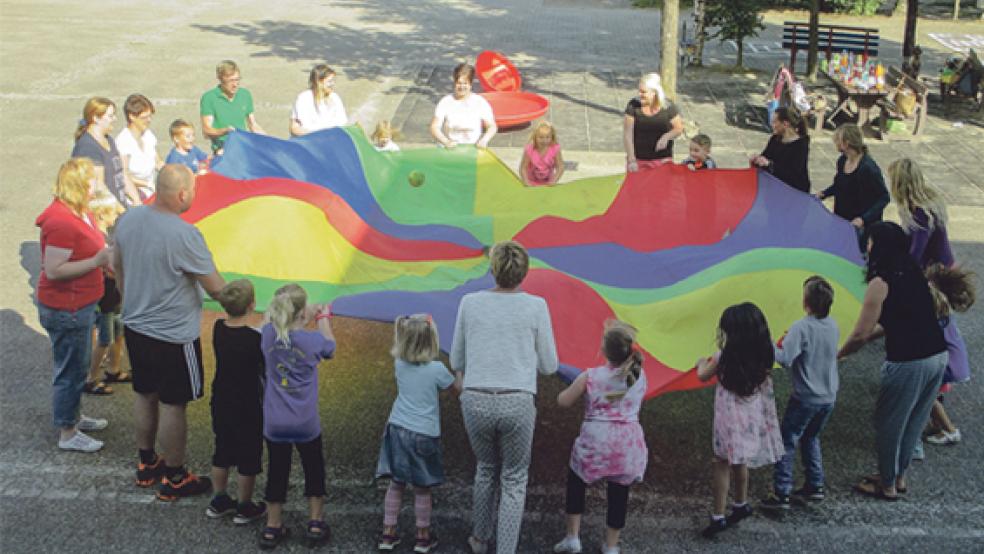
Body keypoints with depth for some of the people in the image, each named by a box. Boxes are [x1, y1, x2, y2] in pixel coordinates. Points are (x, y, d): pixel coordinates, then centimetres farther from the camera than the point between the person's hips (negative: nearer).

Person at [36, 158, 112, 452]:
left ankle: (73, 417, 40)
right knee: (70, 370, 4)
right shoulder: (62, 221, -26)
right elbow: (53, 270, -28)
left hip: (79, 305, 10)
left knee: (78, 367, 23)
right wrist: (97, 261, -27)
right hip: (66, 310, -10)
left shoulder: (78, 212, 6)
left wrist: (105, 254, 3)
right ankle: (67, 434, 17)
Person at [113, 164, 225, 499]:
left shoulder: (129, 219, -4)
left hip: (135, 328, 8)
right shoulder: (184, 235, -26)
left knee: (144, 395, 22)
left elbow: (117, 265, 11)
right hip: (174, 336, -7)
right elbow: (214, 287, -19)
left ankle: (146, 464, 38)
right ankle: (174, 478, 20)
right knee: (173, 405, 6)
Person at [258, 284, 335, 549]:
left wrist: (307, 317, 20)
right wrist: (323, 318, 21)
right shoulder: (312, 340, -16)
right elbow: (330, 346, 7)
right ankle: (315, 523, 24)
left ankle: (273, 527, 23)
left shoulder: (268, 335, -10)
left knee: (277, 471, 16)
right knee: (313, 469, 18)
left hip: (274, 423, 2)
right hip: (306, 423, -2)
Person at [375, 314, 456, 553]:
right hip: (423, 435, -4)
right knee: (422, 488, 8)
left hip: (397, 429, 4)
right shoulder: (437, 369, -13)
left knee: (396, 484, 13)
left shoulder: (400, 365, -1)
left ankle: (388, 533, 18)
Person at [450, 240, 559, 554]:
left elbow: (456, 360, 9)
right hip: (517, 404, -2)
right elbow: (549, 366, 5)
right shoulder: (536, 307, -3)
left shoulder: (470, 302, 2)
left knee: (486, 469, 26)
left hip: (476, 401, 3)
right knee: (514, 481, 13)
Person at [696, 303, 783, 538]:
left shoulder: (725, 357, -17)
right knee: (739, 461, 22)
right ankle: (741, 505, 36)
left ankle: (718, 517, 1)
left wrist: (702, 363, 21)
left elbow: (703, 375, 1)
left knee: (723, 463, 2)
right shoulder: (763, 354, -6)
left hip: (730, 417, -5)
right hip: (754, 416, 6)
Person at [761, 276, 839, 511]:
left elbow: (784, 359, -28)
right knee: (810, 438, 24)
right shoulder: (833, 326, 2)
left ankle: (781, 494, -2)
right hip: (829, 397, 7)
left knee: (787, 442, 0)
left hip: (806, 398, -7)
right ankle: (815, 486, 27)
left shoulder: (801, 327, -21)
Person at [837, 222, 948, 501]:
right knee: (914, 422, 21)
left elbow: (861, 335, -12)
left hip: (908, 363, -7)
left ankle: (888, 485, 24)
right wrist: (876, 332, 23)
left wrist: (837, 355, 4)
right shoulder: (914, 271, 9)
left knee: (889, 424, 11)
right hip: (938, 355, 8)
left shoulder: (881, 283, -13)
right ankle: (898, 475, 37)